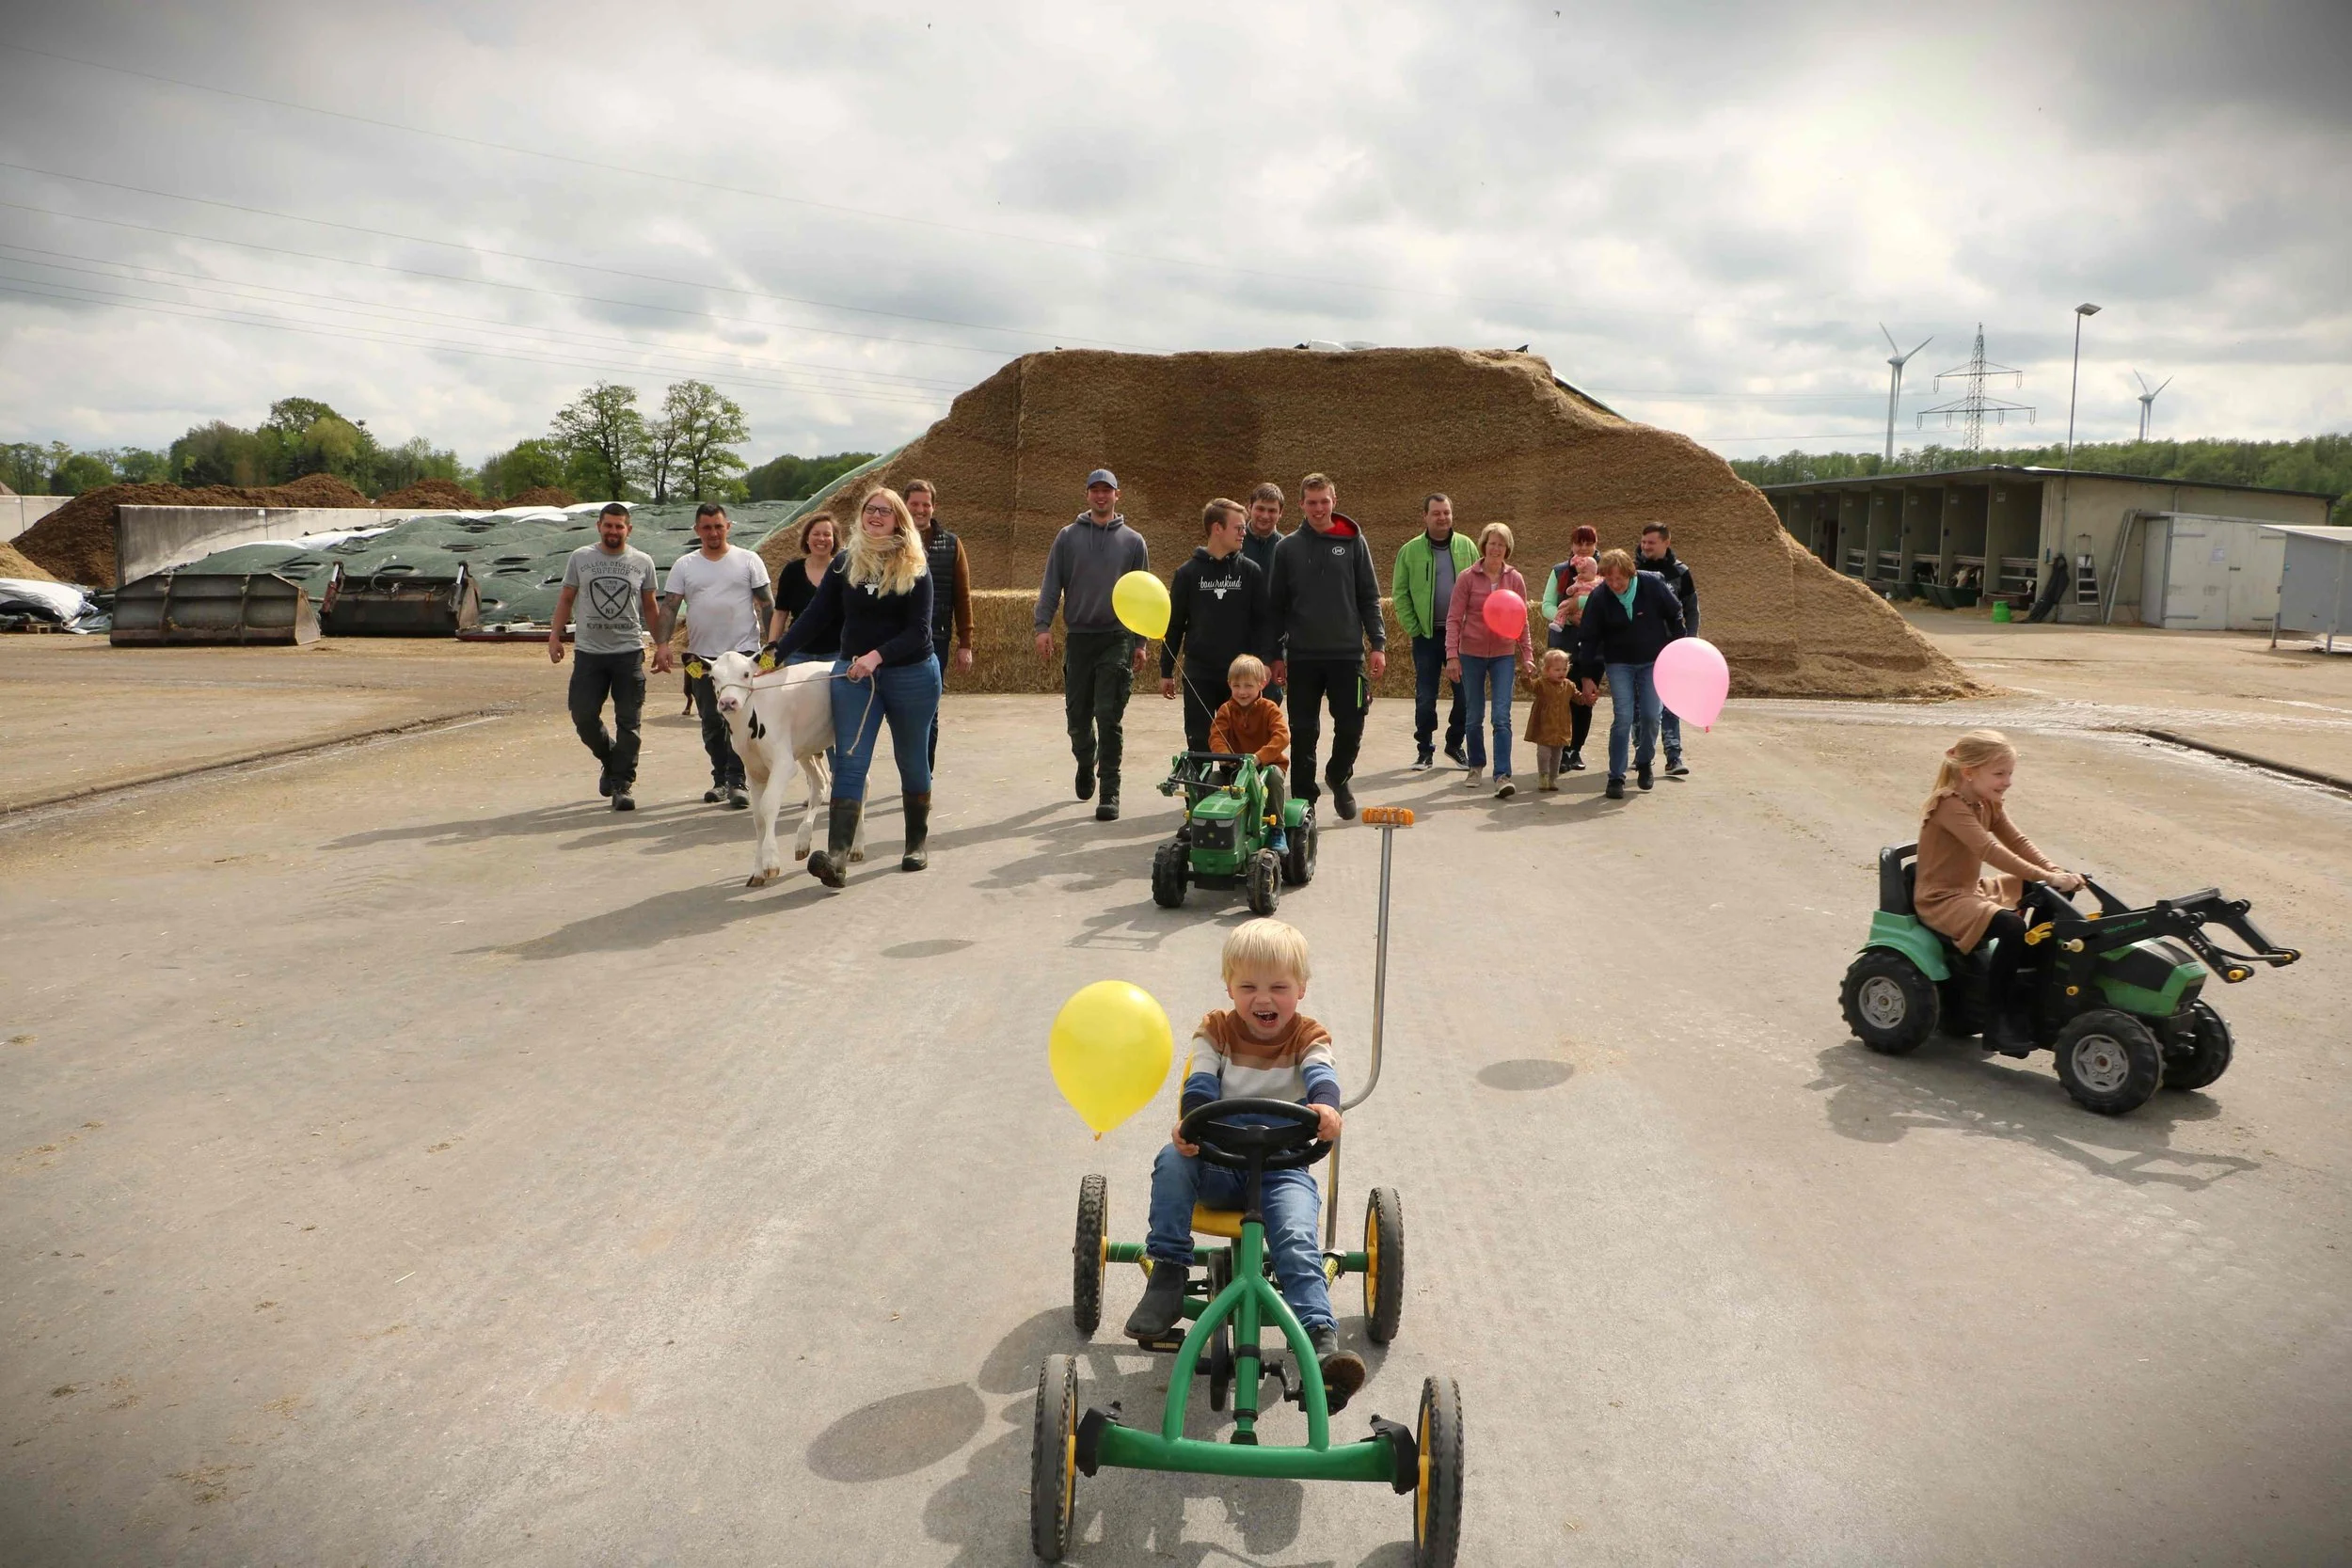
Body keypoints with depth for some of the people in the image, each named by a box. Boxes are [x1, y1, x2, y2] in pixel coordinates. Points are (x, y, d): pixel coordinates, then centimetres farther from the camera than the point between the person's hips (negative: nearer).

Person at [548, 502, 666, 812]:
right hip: (588, 651, 1)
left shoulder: (642, 562, 5)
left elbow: (649, 606, 11)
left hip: (629, 651, -1)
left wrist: (661, 644, 8)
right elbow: (566, 599, 11)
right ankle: (610, 759, 26)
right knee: (583, 715, -1)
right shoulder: (580, 558, 5)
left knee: (628, 721, -1)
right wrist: (555, 635, 4)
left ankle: (622, 785, 5)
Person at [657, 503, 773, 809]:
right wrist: (662, 644, -7)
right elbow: (669, 607, 5)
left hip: (743, 652, -3)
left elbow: (766, 605, 3)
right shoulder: (684, 565, 8)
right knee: (711, 723, 9)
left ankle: (737, 781, -7)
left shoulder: (748, 560, 3)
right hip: (702, 656, 3)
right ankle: (721, 780, 20)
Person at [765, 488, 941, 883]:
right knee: (849, 762, -9)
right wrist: (776, 654, -7)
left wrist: (877, 656, -26)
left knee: (913, 761, 11)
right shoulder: (846, 565, 4)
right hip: (853, 674, 2)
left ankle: (917, 842, 29)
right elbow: (815, 618, 3)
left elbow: (918, 630, -12)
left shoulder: (915, 568, -4)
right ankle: (837, 856, -19)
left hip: (911, 675, -2)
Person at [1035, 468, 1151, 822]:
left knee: (1108, 719, -7)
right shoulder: (1068, 537, 8)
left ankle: (1109, 794, -3)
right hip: (1078, 637, 2)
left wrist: (1140, 642, 4)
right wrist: (1043, 625, -8)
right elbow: (1051, 584, 5)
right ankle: (1086, 763, 37)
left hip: (1117, 640, -1)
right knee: (1077, 716, 8)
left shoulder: (1132, 541, 8)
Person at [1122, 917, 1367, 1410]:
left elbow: (1321, 1077, -20)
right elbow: (1200, 1083, -11)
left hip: (1283, 1169, -1)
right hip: (1218, 1165, 1)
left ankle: (1322, 1339, -32)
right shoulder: (1216, 1030, 4)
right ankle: (1167, 1275, -22)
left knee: (1297, 1239, -28)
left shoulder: (1308, 1036, 1)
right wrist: (1190, 1125, -35)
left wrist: (1325, 1108, -46)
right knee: (1173, 1161, -29)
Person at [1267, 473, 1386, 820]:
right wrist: (1276, 654, 4)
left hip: (1347, 654, 0)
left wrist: (1378, 644, -3)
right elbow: (1276, 605, 7)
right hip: (1302, 657, 0)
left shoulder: (1354, 542, 3)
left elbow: (1369, 598, 5)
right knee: (1303, 731, 4)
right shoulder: (1287, 547, 4)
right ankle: (1305, 797, 16)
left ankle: (1338, 778, 29)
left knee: (1351, 726, 1)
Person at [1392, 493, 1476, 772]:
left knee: (1465, 694, 6)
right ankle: (1425, 750, 15)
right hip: (1426, 635, -2)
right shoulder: (1411, 550, -2)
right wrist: (1413, 629, -8)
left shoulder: (1466, 546, 4)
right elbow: (1400, 594, -2)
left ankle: (1454, 743, 25)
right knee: (1425, 697, 4)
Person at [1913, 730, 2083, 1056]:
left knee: (2043, 893, 10)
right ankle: (1996, 1022, -22)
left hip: (1970, 891, 10)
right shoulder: (1950, 805, -21)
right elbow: (1991, 851, -31)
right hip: (1940, 901, -10)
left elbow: (2018, 842, 6)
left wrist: (2056, 872, -10)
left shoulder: (1989, 804, 10)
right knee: (2011, 927, -31)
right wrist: (2047, 877, -34)